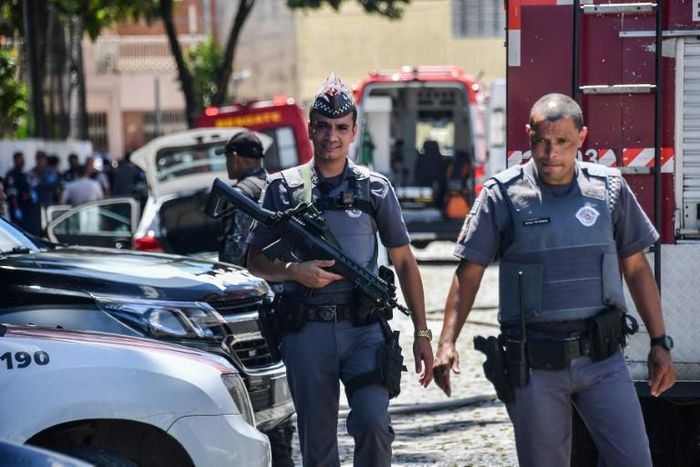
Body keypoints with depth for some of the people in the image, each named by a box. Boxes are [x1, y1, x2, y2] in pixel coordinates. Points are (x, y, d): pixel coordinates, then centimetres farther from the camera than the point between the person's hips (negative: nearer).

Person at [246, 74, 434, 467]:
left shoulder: (376, 189, 7)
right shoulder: (283, 188, 6)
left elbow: (404, 262, 10)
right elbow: (256, 260, 10)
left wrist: (422, 333, 6)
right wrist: (294, 271, -12)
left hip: (364, 330, 0)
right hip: (307, 334, 0)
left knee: (373, 424, -19)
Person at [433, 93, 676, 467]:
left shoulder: (609, 188, 4)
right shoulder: (503, 194, -2)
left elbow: (636, 269, 11)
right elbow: (469, 272, -1)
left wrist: (660, 344, 7)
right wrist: (447, 343, -12)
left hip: (602, 358, 1)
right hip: (533, 366, -1)